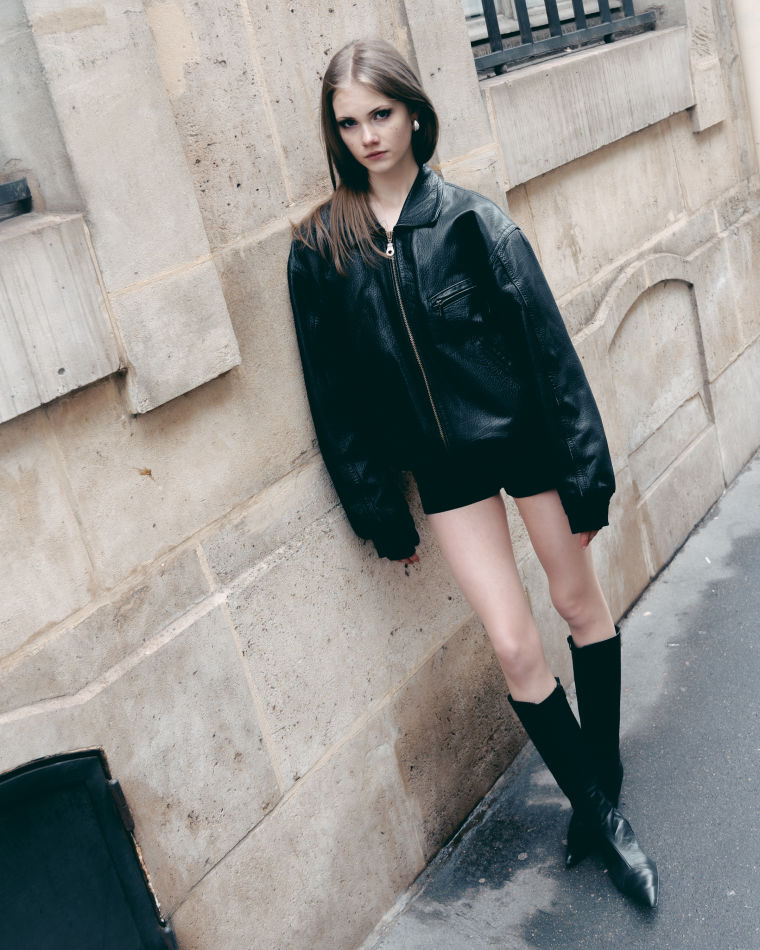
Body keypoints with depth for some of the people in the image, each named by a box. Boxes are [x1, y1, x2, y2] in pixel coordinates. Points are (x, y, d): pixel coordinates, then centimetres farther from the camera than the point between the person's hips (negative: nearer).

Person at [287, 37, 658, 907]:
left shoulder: (470, 220, -9)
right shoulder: (319, 251, -4)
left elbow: (548, 346, -9)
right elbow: (336, 397, 1)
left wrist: (584, 473, -10)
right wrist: (379, 511, 3)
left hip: (523, 437, -1)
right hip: (442, 466, 1)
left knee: (581, 603, 12)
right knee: (512, 643, 0)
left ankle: (600, 793, 34)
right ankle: (600, 812, 19)